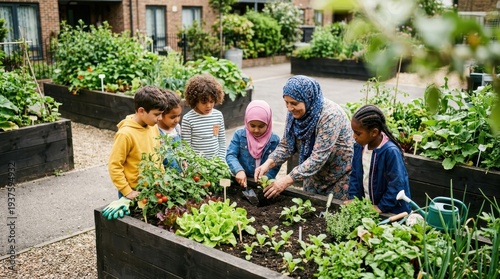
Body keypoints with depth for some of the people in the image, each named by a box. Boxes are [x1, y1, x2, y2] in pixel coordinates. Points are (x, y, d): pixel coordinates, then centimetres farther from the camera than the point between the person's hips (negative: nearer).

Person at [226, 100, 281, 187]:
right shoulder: (239, 135, 3)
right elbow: (230, 155, -4)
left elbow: (275, 165, 0)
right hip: (241, 182, -2)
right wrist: (239, 170, -22)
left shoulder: (275, 140, 2)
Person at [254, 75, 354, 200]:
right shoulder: (294, 113, -10)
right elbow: (286, 145, -4)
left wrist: (287, 180, -36)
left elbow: (318, 158, -33)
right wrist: (268, 163, -21)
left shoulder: (329, 115, -30)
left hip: (340, 175, -6)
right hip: (314, 173, 6)